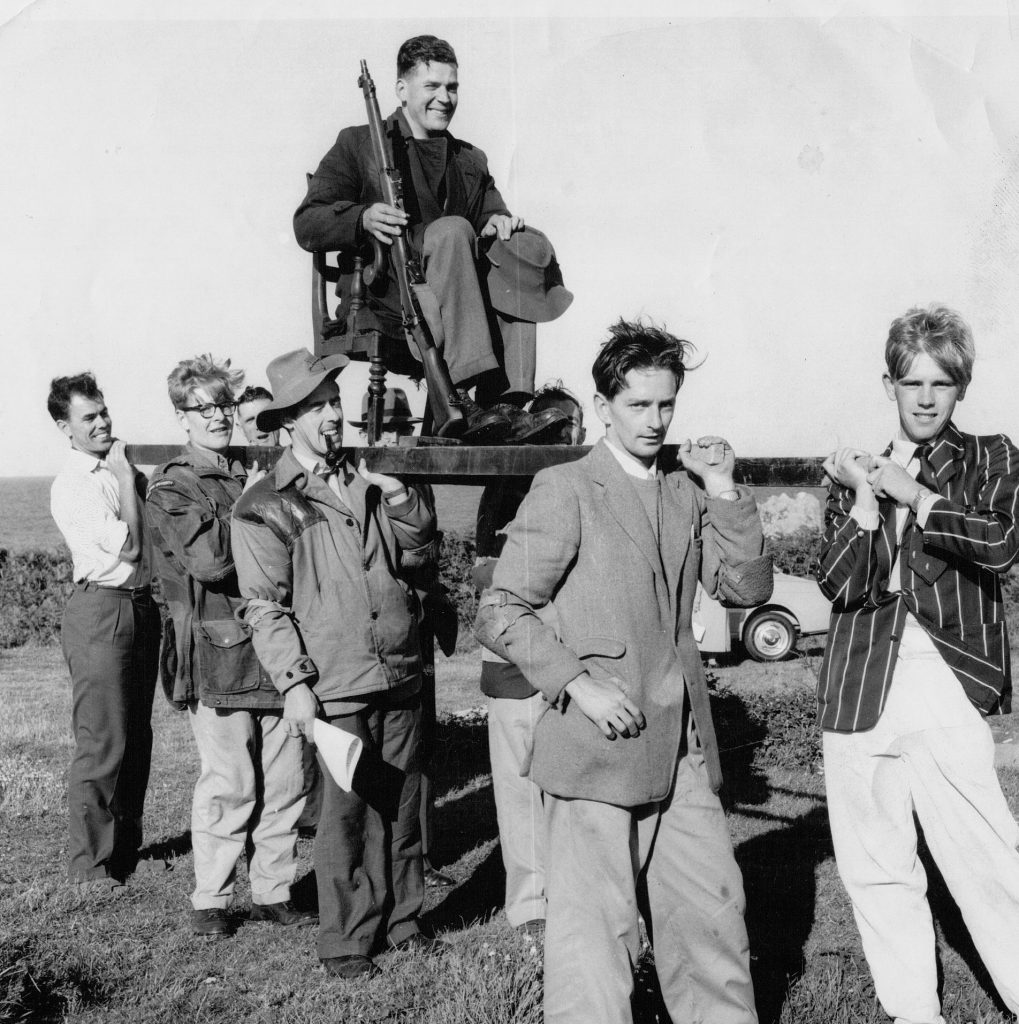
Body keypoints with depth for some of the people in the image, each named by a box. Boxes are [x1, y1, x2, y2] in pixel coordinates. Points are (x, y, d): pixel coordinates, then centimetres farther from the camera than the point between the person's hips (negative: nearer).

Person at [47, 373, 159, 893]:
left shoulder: (123, 470, 12)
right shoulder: (72, 485, -11)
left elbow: (146, 544, 18)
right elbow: (126, 546, -18)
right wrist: (126, 479, -10)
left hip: (141, 605, 8)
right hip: (101, 610, -8)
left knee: (137, 737, 14)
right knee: (102, 743, -6)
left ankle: (126, 844, 26)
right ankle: (89, 861, 4)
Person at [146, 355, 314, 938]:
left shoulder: (257, 477, 17)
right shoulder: (172, 488, -1)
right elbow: (208, 557, -18)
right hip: (219, 655, -6)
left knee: (286, 783, 7)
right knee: (229, 786, -3)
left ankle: (273, 891, 19)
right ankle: (211, 901, 11)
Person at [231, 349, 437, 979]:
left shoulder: (366, 483, 15)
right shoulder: (265, 506, -3)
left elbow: (421, 539, 22)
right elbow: (265, 605, -6)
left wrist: (397, 495, 3)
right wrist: (294, 682, -14)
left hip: (400, 675, 5)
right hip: (337, 686, -5)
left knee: (403, 803, 11)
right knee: (348, 812, -2)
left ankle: (401, 918, 25)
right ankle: (347, 942, 11)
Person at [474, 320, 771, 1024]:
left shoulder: (686, 492, 13)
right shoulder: (564, 491, -5)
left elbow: (749, 588, 7)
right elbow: (500, 614, -8)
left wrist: (725, 493, -3)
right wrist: (578, 683, -17)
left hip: (684, 752, 6)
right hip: (598, 748, -6)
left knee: (715, 917, 12)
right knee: (597, 930, -2)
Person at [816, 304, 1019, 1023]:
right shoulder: (855, 474, 12)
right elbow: (840, 585, 0)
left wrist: (913, 496, -11)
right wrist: (865, 501, -11)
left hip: (947, 693, -3)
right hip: (860, 695, 3)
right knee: (876, 871, 10)